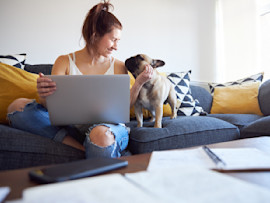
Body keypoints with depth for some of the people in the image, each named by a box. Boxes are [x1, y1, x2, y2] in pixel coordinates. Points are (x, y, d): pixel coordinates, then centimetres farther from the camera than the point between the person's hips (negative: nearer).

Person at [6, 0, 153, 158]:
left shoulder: (119, 67, 7)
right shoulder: (65, 62, 5)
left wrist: (139, 83, -9)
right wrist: (43, 95, -24)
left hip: (109, 126, -2)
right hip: (73, 126, 3)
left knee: (101, 135, -42)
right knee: (18, 105, -18)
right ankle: (82, 148, -28)